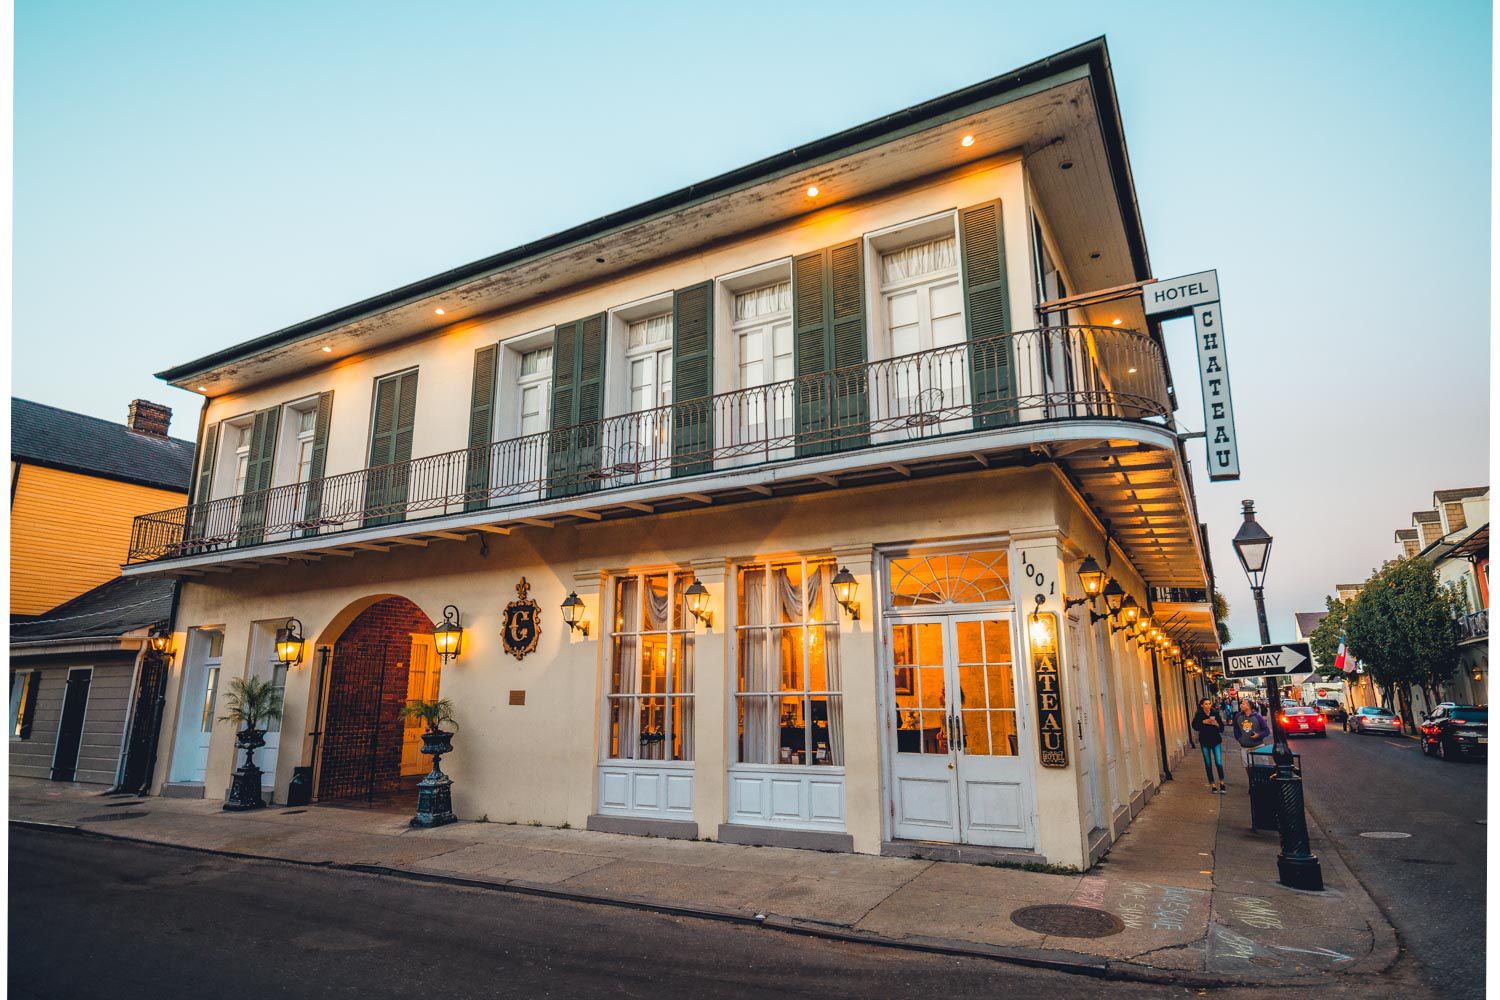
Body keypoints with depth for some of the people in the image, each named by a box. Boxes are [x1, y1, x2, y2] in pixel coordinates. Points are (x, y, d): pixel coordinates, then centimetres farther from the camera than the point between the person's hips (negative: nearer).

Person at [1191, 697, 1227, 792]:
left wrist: (1216, 724, -21)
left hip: (1216, 741, 0)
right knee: (1208, 764, 6)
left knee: (1219, 763, -6)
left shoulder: (1215, 714, -3)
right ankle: (1212, 785, 16)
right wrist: (1203, 722, -25)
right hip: (1205, 742, 0)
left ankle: (1222, 784, 13)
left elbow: (1222, 728, -2)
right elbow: (1195, 726, -15)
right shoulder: (1199, 715, -5)